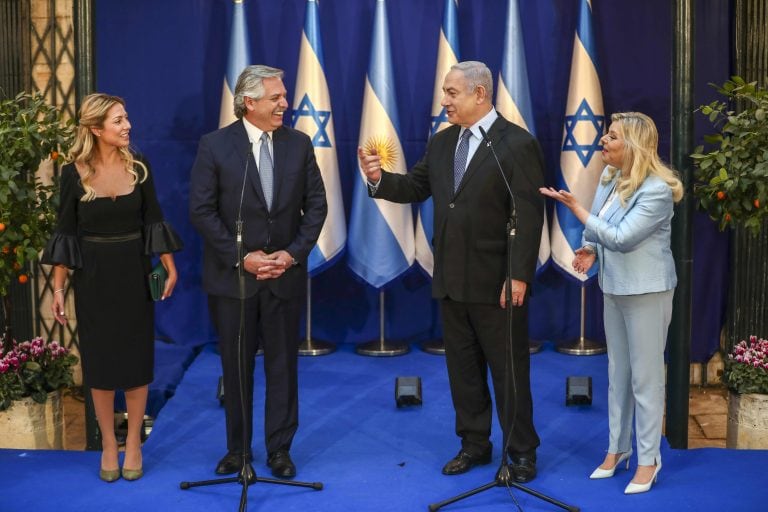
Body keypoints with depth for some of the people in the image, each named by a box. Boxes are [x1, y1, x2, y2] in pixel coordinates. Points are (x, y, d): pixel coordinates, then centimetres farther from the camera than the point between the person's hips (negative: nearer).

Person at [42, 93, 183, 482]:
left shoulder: (139, 166, -2)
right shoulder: (74, 172, -7)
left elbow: (153, 219, 5)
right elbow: (66, 232, -3)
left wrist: (170, 268, 0)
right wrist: (58, 289, -5)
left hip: (134, 272, 2)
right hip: (93, 276, -1)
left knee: (136, 357, 6)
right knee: (100, 360, 6)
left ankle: (133, 443, 19)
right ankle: (108, 445, 19)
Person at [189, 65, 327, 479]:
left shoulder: (298, 144, 2)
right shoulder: (214, 146, -6)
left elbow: (315, 205, 3)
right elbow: (201, 211, -8)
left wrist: (294, 252, -9)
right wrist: (241, 257, -13)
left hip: (284, 274, 2)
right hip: (232, 275, -1)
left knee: (282, 365, 8)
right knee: (236, 366, 10)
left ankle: (279, 449, 20)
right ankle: (237, 448, 23)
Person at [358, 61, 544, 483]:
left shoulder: (517, 144, -11)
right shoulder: (442, 142, 9)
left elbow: (529, 216, -15)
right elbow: (416, 187, 13)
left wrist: (519, 276, -19)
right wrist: (380, 179, -6)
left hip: (497, 281, -7)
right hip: (452, 279, 7)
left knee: (509, 369, 4)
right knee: (462, 366, 14)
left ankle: (522, 452, 17)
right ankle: (474, 444, 28)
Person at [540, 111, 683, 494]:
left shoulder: (657, 190, -21)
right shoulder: (610, 179, 4)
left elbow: (622, 237, -25)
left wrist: (573, 206, -26)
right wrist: (591, 249, -5)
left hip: (646, 291, -8)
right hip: (614, 288, 8)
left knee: (645, 376, 2)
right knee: (618, 373, 16)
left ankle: (649, 459, 14)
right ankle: (618, 448, 28)